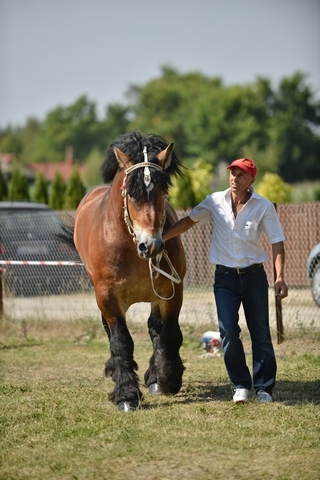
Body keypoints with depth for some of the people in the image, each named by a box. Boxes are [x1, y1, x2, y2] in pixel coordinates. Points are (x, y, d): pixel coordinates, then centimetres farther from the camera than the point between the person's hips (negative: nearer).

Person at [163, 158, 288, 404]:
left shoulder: (264, 207, -8)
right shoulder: (215, 202, -2)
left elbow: (277, 243, -8)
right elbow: (188, 221, 9)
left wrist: (280, 278, -18)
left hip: (254, 275, -1)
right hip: (225, 277, 1)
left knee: (261, 333, 3)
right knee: (228, 332, -8)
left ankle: (264, 388, 14)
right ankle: (241, 385, 7)